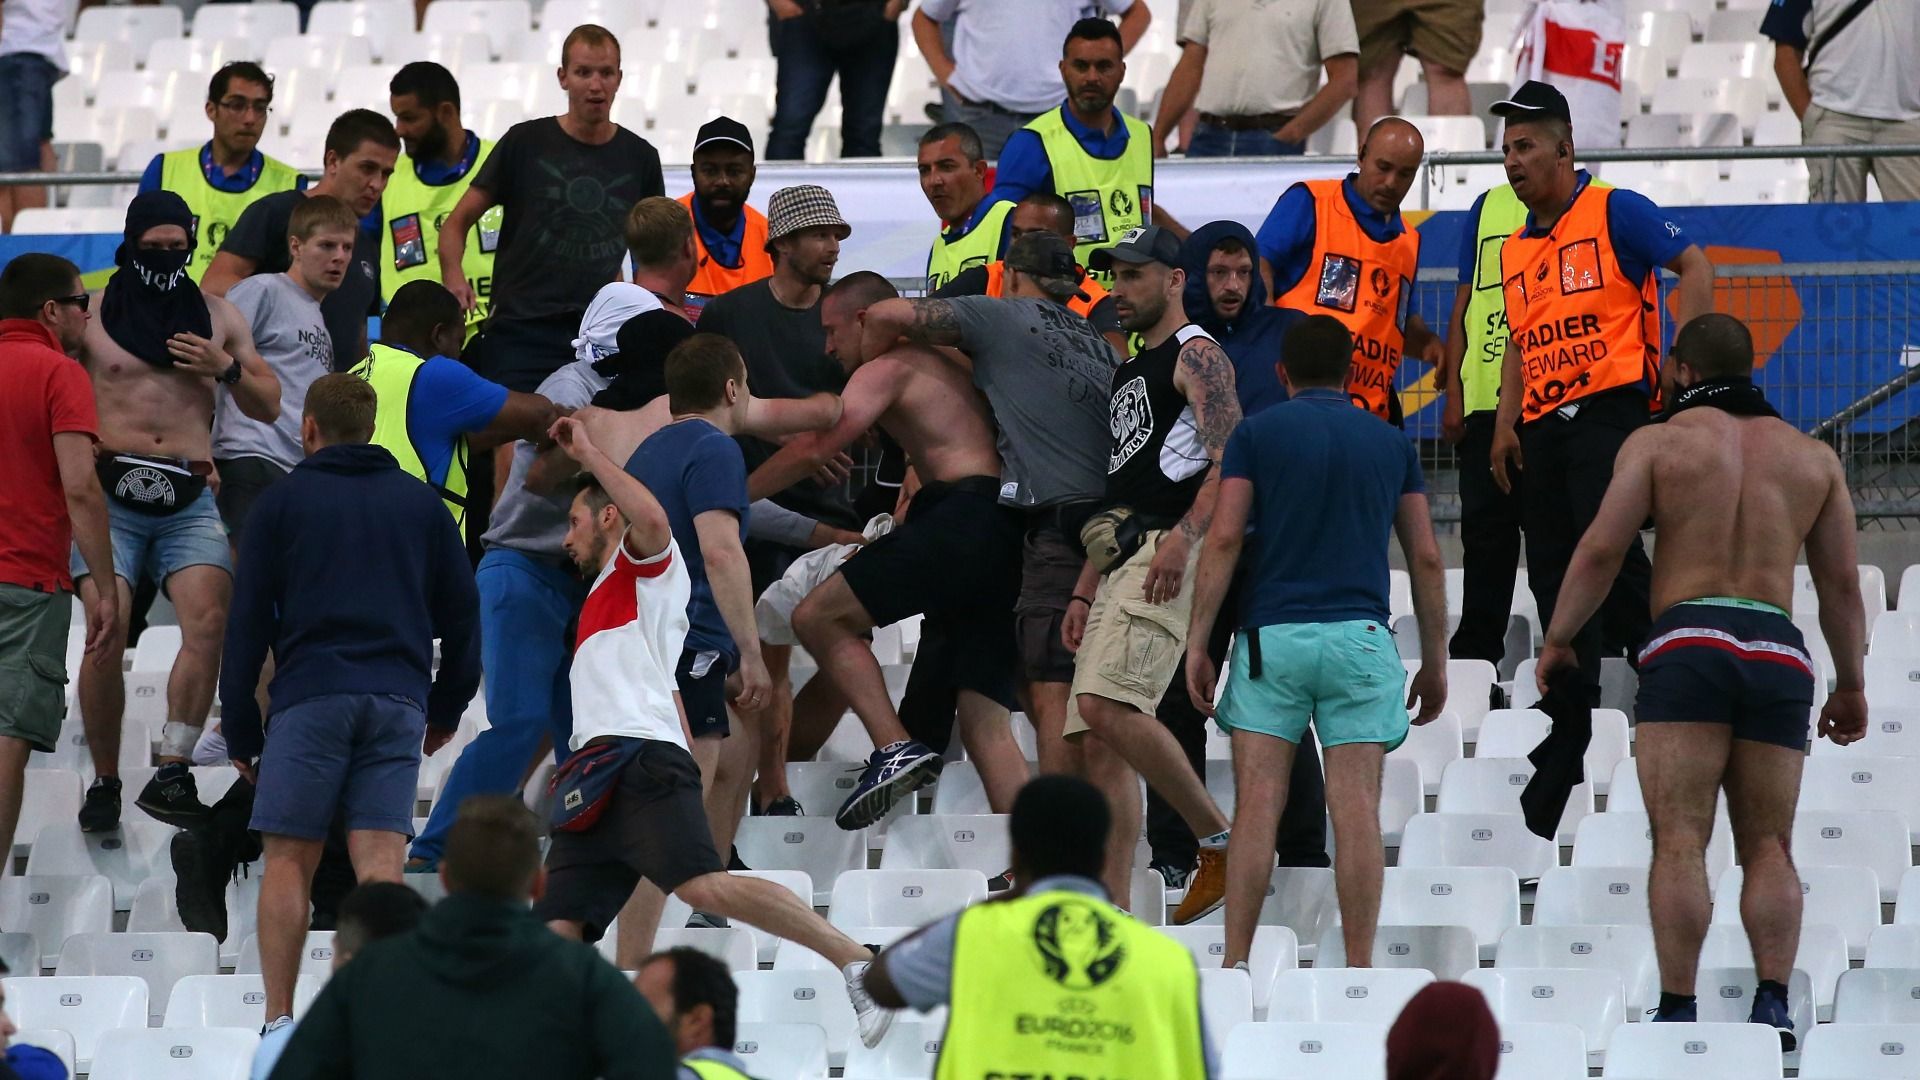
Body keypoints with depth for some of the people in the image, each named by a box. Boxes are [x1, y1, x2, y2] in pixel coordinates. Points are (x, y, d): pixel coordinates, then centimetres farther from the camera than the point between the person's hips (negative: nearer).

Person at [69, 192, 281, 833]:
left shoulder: (219, 317, 16)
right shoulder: (93, 313, 9)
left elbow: (269, 408, 21)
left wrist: (227, 369, 2)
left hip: (190, 498, 2)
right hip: (111, 492, -2)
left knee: (208, 620, -20)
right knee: (106, 632, -14)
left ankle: (172, 772, -17)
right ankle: (104, 782, -1)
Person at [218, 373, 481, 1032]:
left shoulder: (283, 502, 8)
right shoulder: (420, 502, 17)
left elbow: (247, 623, 6)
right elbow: (462, 612, 19)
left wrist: (240, 732, 10)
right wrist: (447, 708, 29)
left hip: (310, 698, -2)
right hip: (400, 700, 2)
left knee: (289, 861, 1)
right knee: (381, 864, -3)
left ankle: (278, 1021, -5)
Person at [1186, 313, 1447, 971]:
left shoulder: (1257, 435, 7)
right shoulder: (1390, 443, 13)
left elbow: (1224, 538, -3)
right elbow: (1426, 557, 11)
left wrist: (1197, 644, -2)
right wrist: (1435, 662, 17)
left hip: (1271, 633, -1)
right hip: (1359, 637, 1)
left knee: (1257, 807, -3)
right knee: (1356, 810, -3)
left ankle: (1234, 965, -8)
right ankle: (1359, 972, -5)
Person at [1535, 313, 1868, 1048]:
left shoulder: (1658, 442, 5)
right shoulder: (1811, 456, 15)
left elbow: (1601, 550, -2)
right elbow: (1841, 584, 15)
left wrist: (1558, 638, 8)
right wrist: (1850, 684, 23)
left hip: (1688, 643, -3)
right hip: (1777, 654, 3)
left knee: (1680, 842, -7)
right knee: (1768, 846, 6)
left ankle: (1677, 1009, -16)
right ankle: (1773, 999, -11)